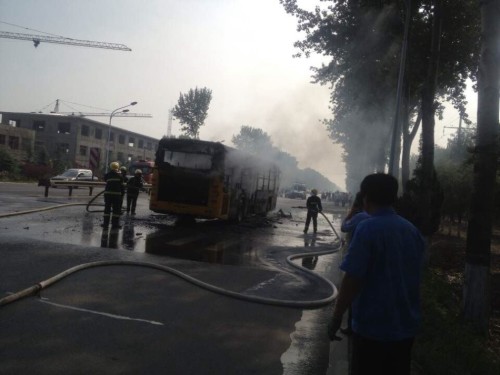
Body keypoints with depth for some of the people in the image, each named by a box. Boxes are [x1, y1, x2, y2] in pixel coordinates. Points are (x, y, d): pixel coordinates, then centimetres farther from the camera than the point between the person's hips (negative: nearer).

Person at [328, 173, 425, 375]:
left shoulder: (368, 228, -18)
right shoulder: (412, 230, 3)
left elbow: (353, 279, -21)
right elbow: (414, 276, 13)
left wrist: (337, 316, -10)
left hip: (373, 326, -6)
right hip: (405, 325, 6)